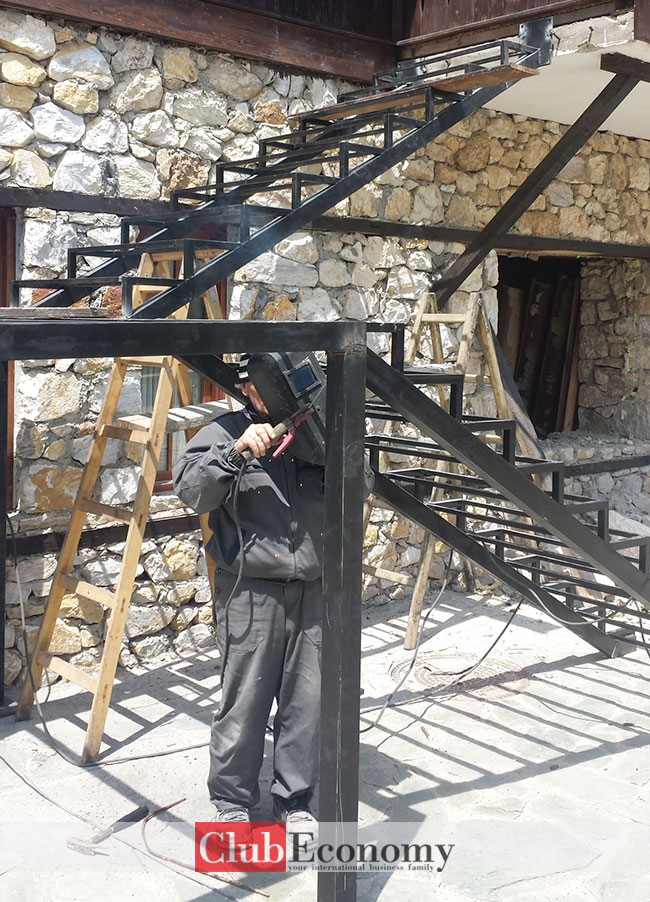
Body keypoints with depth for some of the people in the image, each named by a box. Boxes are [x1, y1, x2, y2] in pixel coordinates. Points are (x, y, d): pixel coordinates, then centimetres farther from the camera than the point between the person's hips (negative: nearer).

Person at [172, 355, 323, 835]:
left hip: (313, 589, 4)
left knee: (309, 699, 10)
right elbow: (191, 489, -14)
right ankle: (232, 800, 23)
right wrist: (237, 450, -27)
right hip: (251, 592, -4)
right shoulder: (224, 433, 0)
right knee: (244, 701, 3)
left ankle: (295, 799, 28)